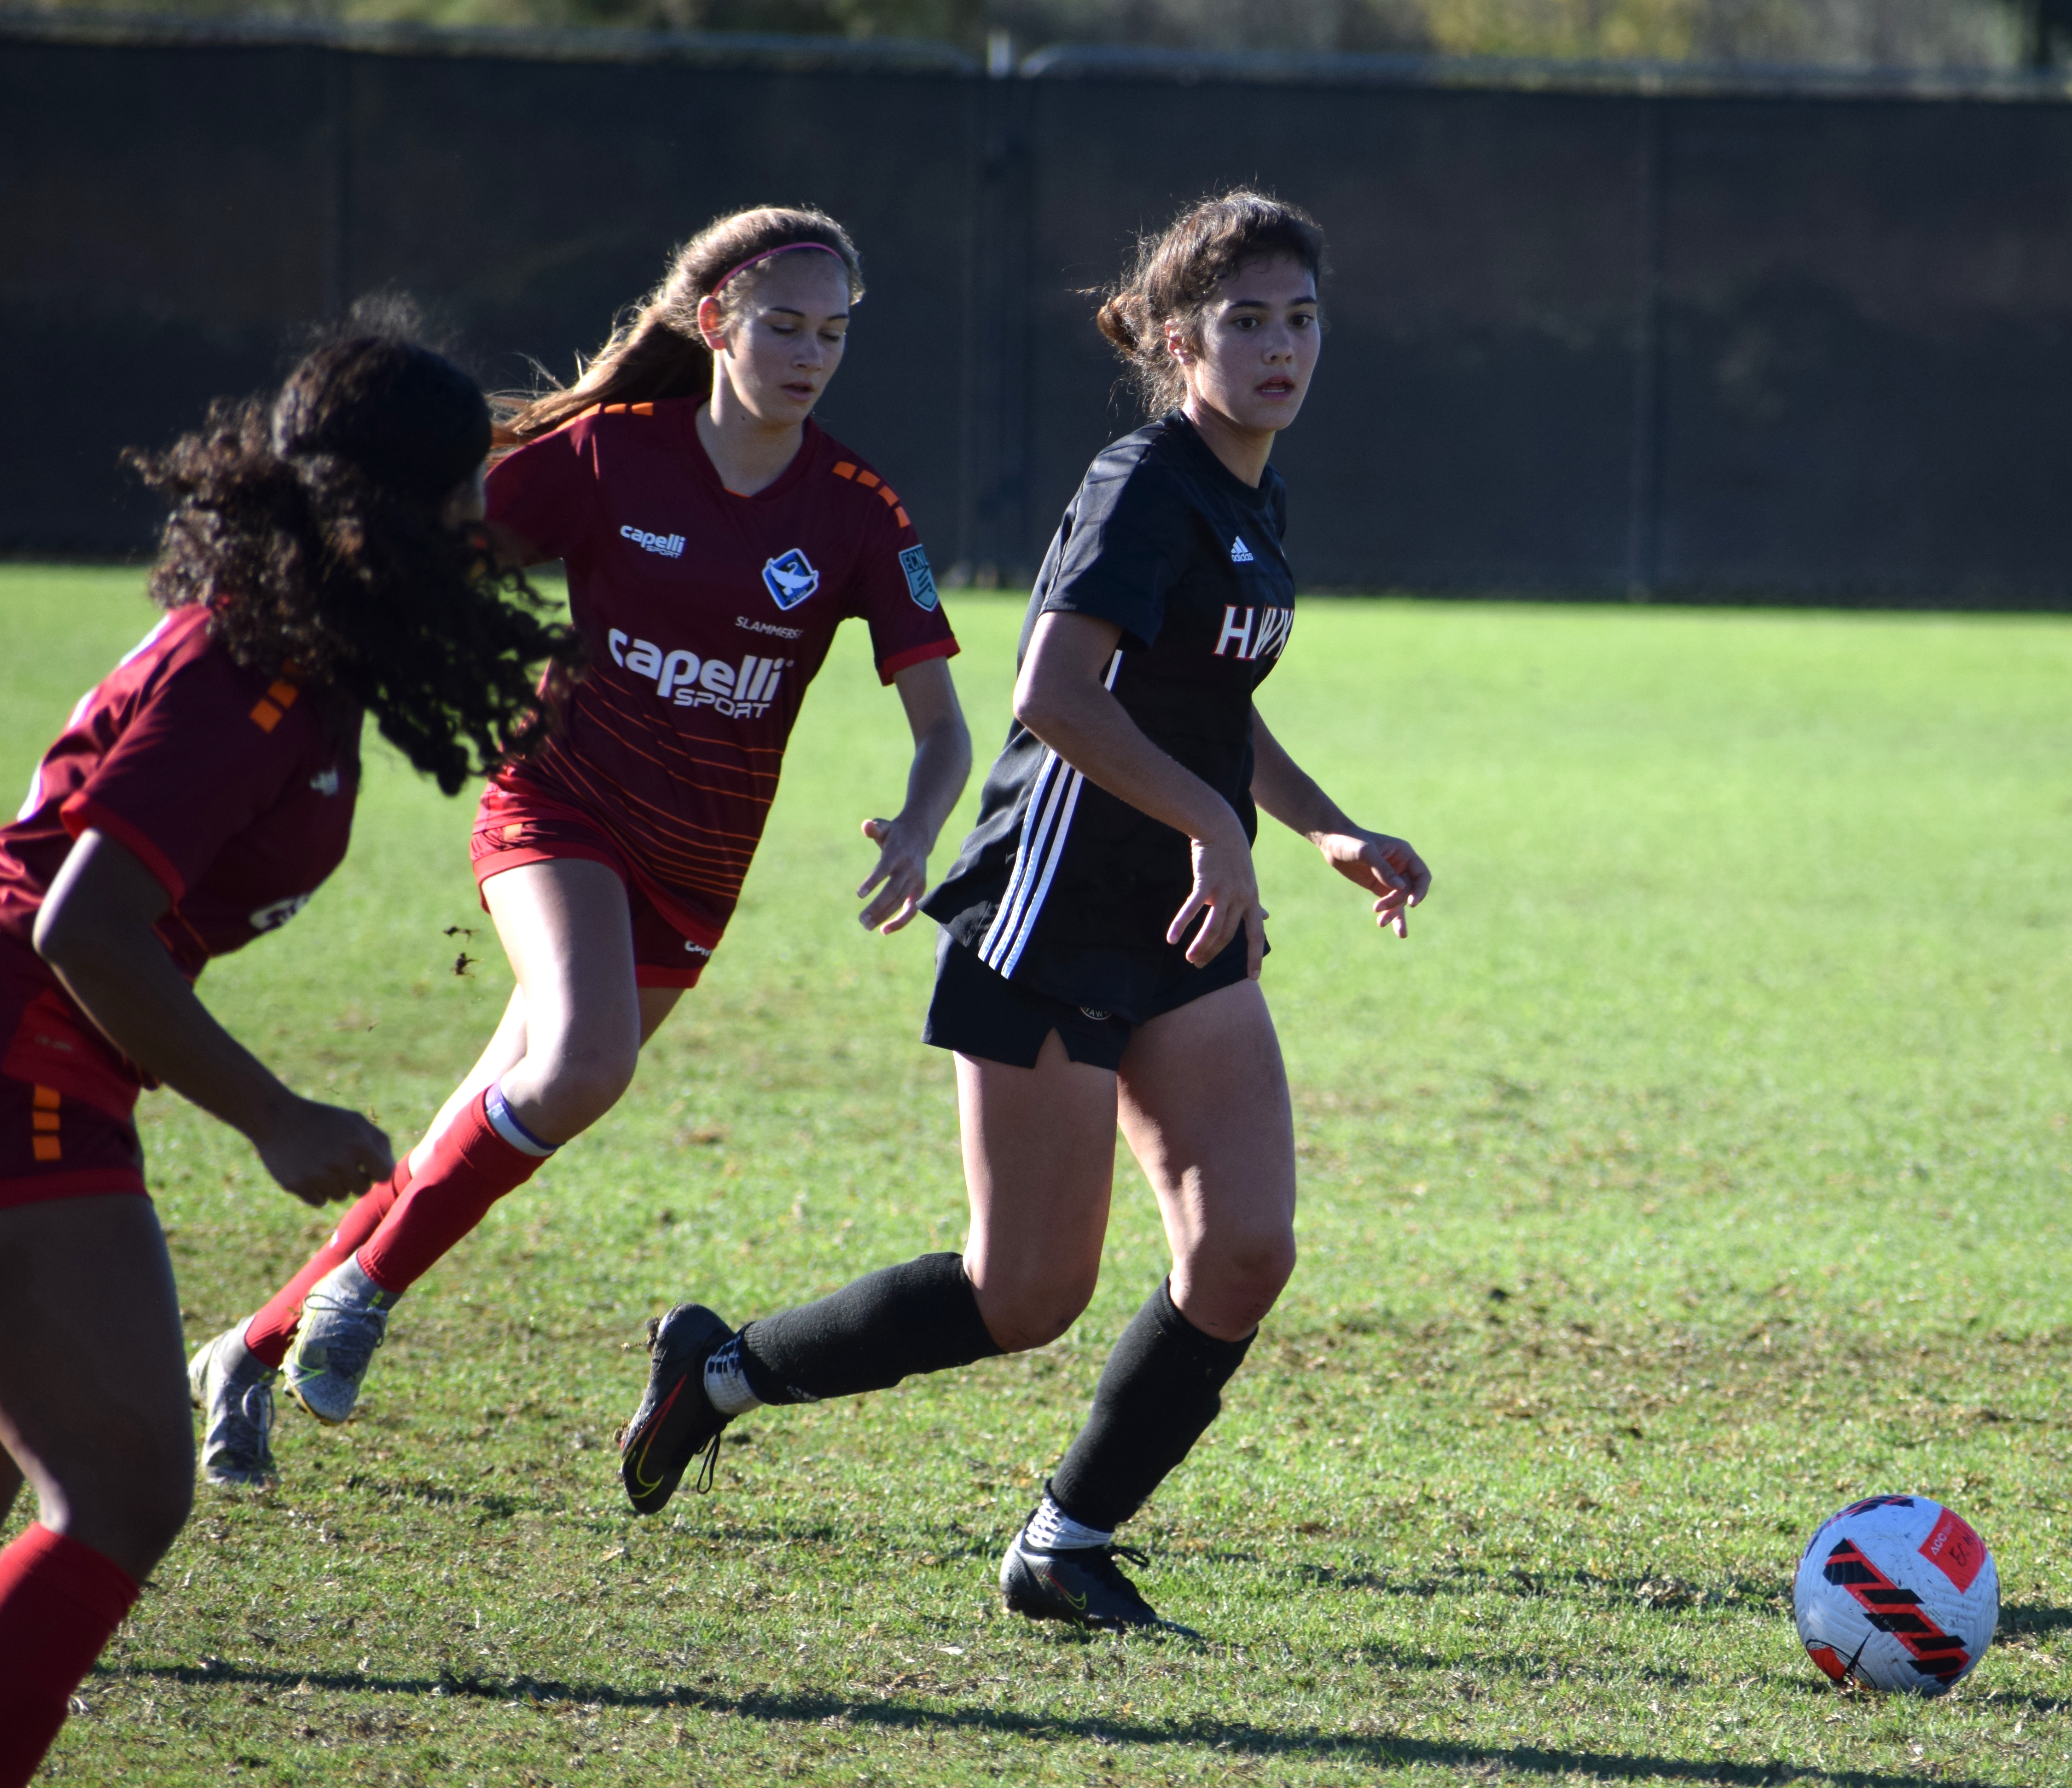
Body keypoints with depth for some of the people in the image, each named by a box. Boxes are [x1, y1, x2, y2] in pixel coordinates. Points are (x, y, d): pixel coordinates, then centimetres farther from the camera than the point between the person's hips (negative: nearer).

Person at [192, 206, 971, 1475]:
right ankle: (365, 1285, -10)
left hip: (694, 870, 3)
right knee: (584, 1063, -30)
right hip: (563, 809, -3)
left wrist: (918, 834, -27)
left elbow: (943, 726, -8)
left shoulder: (858, 516, -7)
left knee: (516, 1113, 6)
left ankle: (262, 1348, 22)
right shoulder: (609, 453, -10)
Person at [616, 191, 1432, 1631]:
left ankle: (1067, 1546, 8)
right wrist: (1215, 827, -29)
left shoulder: (1254, 500, 13)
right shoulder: (1147, 489, -16)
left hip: (1187, 938, 8)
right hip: (1056, 930, -8)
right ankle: (723, 1369, 18)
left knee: (1246, 1251, -6)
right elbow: (1056, 694, -31)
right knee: (1031, 1299, -3)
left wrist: (1331, 832, 18)